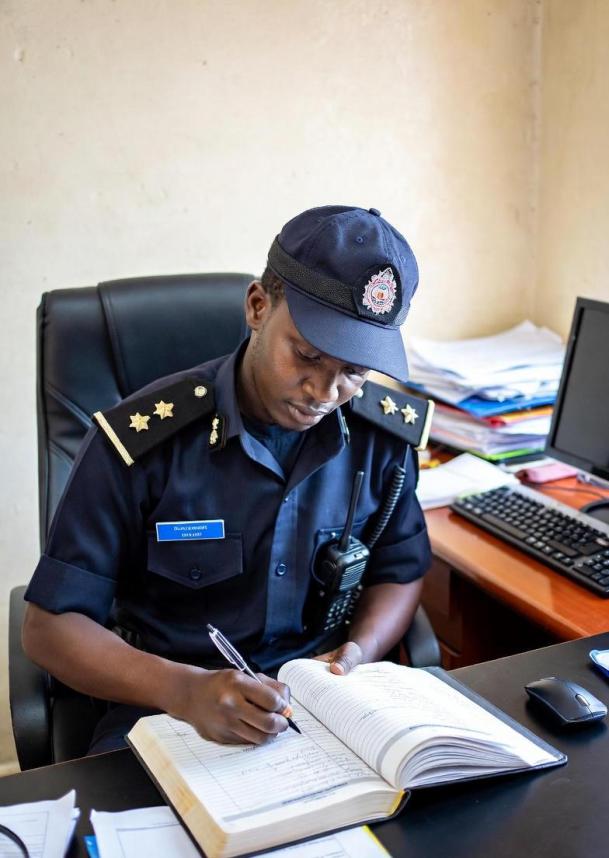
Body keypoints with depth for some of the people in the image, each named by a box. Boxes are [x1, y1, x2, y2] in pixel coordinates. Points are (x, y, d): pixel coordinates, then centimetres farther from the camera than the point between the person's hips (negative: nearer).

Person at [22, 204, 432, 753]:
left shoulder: (383, 435, -4)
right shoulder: (142, 440, -15)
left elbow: (400, 570, 13)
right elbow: (50, 625, -11)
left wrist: (360, 651, -8)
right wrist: (185, 689, -27)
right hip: (168, 709, -2)